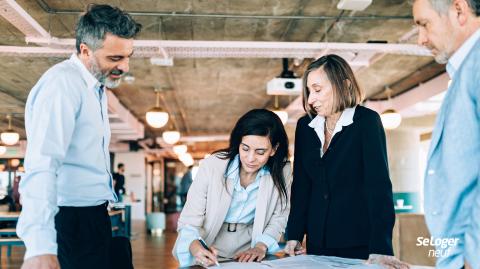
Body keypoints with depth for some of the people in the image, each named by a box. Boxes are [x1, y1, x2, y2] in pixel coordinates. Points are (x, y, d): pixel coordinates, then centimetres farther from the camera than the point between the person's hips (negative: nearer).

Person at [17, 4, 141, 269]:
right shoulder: (62, 83, -17)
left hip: (93, 216, 9)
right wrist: (40, 246, -40)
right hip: (69, 220, -9)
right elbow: (41, 165, -30)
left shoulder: (96, 88, 14)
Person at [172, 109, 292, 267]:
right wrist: (195, 247, -30)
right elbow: (188, 222, -11)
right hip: (208, 258, -1)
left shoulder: (282, 172, -8)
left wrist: (261, 247, -10)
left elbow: (279, 217, 6)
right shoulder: (211, 167, -14)